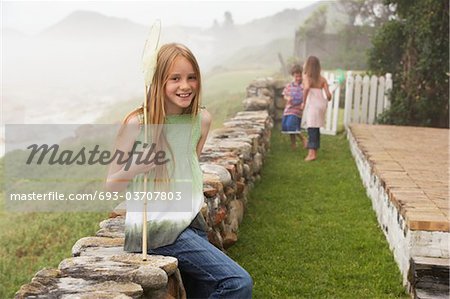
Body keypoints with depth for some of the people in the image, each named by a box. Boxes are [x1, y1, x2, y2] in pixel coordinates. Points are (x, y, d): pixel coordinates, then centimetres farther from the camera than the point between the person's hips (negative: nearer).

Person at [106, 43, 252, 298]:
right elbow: (111, 186, -6)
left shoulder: (202, 120, 1)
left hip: (190, 221, 6)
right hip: (155, 227, -6)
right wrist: (135, 168, -23)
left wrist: (195, 201, 10)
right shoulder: (137, 124, -13)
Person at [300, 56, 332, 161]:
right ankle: (313, 151, 21)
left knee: (312, 129, -6)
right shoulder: (322, 79, 10)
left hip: (312, 104, -5)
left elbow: (307, 87, -24)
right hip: (321, 103, 5)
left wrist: (304, 102, -15)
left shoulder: (306, 76, -2)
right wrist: (327, 100, 26)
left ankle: (312, 153, -13)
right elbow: (328, 95, 3)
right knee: (316, 129, 14)